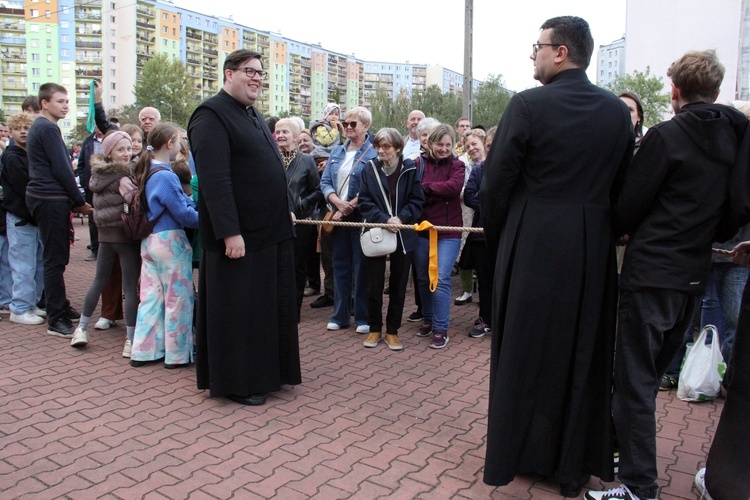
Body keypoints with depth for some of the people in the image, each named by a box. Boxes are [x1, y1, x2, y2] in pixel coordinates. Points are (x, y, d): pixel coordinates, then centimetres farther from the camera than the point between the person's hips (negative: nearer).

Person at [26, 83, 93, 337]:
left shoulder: (39, 127, 19)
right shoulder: (48, 128, -12)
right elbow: (61, 169, -16)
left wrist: (74, 201, 16)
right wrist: (80, 201, -8)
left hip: (45, 199, 10)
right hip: (51, 200, -10)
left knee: (56, 257, 16)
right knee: (56, 259, -8)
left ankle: (60, 308, 26)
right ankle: (56, 320, -4)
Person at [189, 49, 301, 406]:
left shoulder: (253, 115, 18)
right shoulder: (212, 115, -12)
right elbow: (214, 180, -21)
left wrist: (285, 211, 17)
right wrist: (230, 232, -25)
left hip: (271, 232, 9)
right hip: (238, 236, -9)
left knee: (270, 305, 16)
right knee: (237, 310, 2)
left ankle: (265, 371, 30)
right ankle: (236, 382, 16)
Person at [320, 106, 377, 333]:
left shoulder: (373, 153, -6)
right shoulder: (337, 152, 12)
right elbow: (325, 182, 7)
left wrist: (349, 207, -16)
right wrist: (339, 203, -11)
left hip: (361, 217, -5)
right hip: (338, 217, 6)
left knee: (361, 268, 0)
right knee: (340, 266, 10)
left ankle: (363, 318, 11)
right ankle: (340, 315, 19)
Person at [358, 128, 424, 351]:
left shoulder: (410, 169, -3)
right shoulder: (369, 169, 0)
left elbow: (417, 201, -3)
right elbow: (365, 202, -4)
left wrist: (401, 218, -18)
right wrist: (384, 219, -18)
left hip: (403, 236, 0)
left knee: (398, 286, 8)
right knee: (374, 286, 4)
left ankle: (392, 331, 21)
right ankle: (375, 329, 21)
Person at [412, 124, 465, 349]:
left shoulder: (457, 165, 1)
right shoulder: (419, 163, 3)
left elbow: (454, 187, -18)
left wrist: (426, 187, -13)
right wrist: (439, 193, -13)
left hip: (448, 231, -2)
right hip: (421, 229, 3)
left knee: (441, 279, -7)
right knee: (422, 278, 12)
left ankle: (441, 329, 4)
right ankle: (428, 320, 31)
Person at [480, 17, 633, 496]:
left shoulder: (528, 105, -11)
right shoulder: (618, 111, 3)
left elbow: (496, 182, -9)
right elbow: (622, 184, 6)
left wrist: (497, 239, 5)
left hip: (532, 246, -4)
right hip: (594, 251, 4)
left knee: (525, 353, 10)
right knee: (585, 354, 15)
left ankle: (516, 455, 24)